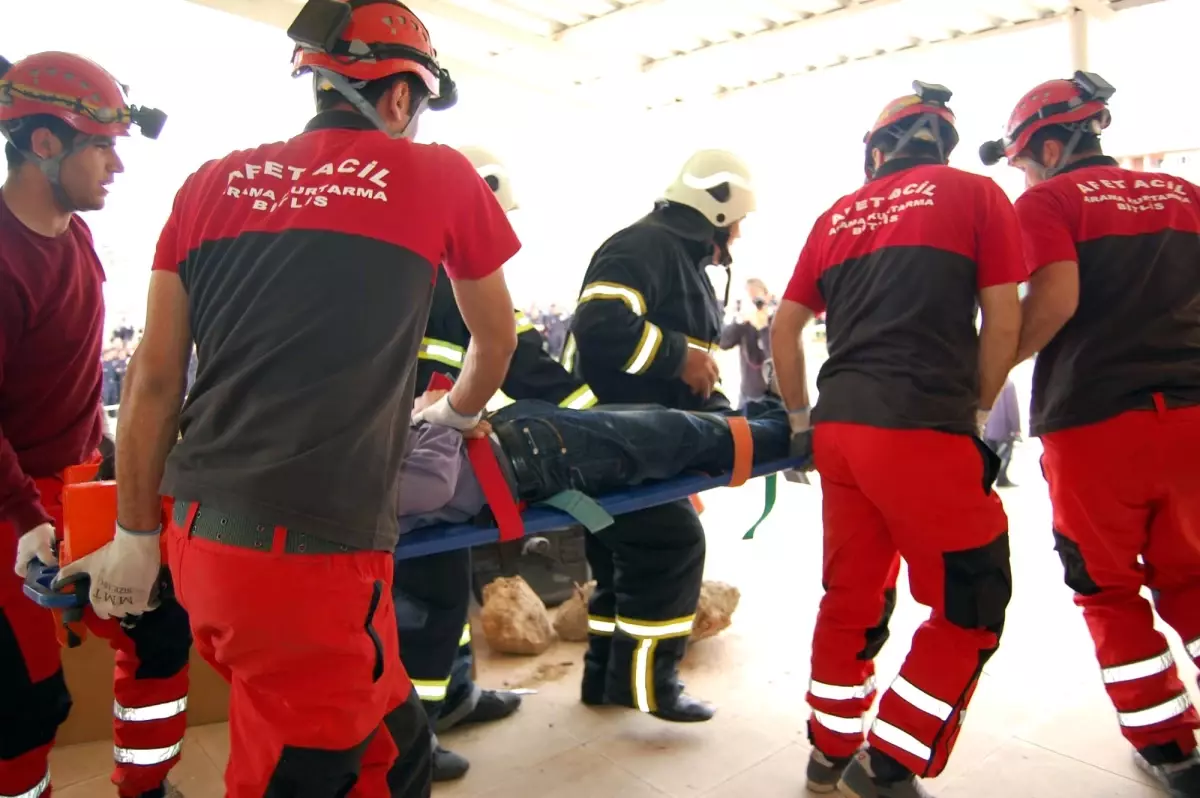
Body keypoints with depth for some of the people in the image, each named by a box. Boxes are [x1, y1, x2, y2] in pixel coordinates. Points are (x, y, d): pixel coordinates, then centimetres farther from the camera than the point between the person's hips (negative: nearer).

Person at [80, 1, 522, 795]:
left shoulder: (212, 182, 9)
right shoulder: (439, 175, 1)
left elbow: (155, 377, 9)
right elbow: (497, 337, 15)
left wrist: (136, 534, 18)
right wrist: (458, 411, 34)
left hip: (201, 535, 5)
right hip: (312, 551, -5)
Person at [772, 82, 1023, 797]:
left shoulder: (838, 215, 16)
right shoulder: (975, 194, 6)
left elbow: (786, 325, 16)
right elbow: (1004, 320, 1)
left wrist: (801, 414, 25)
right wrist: (977, 411, 13)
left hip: (840, 426, 5)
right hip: (927, 428, -5)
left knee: (851, 596, 16)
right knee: (971, 604, 9)